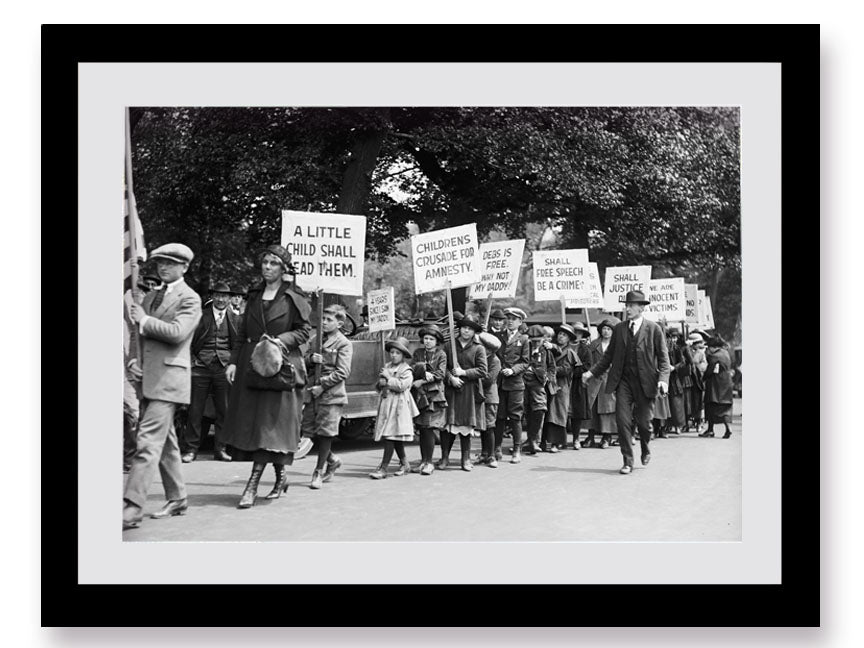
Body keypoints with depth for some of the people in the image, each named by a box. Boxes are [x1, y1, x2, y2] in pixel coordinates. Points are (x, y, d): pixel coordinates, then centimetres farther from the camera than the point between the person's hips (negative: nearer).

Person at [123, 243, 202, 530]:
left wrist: (144, 321, -10)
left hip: (168, 378, -8)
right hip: (148, 377, 8)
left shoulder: (189, 298, -5)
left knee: (148, 442, -15)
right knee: (165, 442, 13)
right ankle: (176, 499, 22)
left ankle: (132, 507, -18)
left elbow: (177, 332, -19)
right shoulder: (150, 297, 19)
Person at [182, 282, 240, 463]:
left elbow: (240, 346, 14)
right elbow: (189, 341, 8)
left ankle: (220, 449, 12)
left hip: (224, 368, 1)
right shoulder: (201, 316, 5)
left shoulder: (235, 320, 10)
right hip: (201, 367, -1)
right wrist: (192, 360, -1)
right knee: (195, 411, 0)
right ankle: (190, 449, 7)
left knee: (224, 411, 3)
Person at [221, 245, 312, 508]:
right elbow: (243, 334, 15)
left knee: (271, 421, -9)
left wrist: (280, 340, -17)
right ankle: (280, 476, 20)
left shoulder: (294, 298, -1)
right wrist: (233, 362, 5)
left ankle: (252, 485, -9)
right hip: (250, 365, 6)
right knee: (251, 420, 5)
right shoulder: (254, 296, 14)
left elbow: (304, 330, -3)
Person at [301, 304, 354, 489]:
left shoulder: (344, 344, -5)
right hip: (312, 393, 6)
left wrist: (322, 385, -18)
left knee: (325, 433, -2)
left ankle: (319, 472, 9)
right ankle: (332, 459, 30)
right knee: (309, 430, 9)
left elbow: (342, 373, -13)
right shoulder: (315, 341, 13)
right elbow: (303, 364, 15)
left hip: (331, 395, -6)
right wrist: (310, 359, -8)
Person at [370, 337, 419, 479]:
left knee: (391, 436, -10)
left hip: (398, 405, -7)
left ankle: (383, 468, -9)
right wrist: (381, 383, -4)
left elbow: (402, 385, -19)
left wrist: (388, 378, -12)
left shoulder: (406, 370, -5)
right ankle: (404, 464, 24)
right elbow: (378, 386, 19)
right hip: (386, 403, 7)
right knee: (396, 438, 12)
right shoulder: (387, 367, 15)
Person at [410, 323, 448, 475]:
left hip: (434, 395, -3)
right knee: (421, 429, 4)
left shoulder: (441, 354, 4)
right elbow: (411, 369, 2)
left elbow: (441, 374, -7)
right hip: (419, 394, 3)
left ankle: (429, 462, -4)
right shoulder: (418, 353, 13)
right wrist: (424, 374, -16)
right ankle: (423, 461, 12)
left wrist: (422, 381, -12)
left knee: (429, 428, -9)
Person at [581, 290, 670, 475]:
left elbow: (663, 357, -1)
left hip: (645, 383, -3)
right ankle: (628, 461, 5)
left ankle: (645, 450, 34)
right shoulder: (619, 329, 9)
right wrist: (592, 372, 5)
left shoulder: (653, 329, -1)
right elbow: (609, 355, 13)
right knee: (623, 420, -4)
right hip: (623, 381, 3)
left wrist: (663, 378, -15)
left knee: (643, 422, 2)